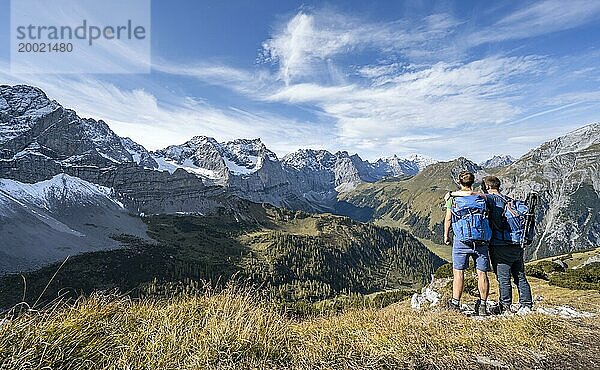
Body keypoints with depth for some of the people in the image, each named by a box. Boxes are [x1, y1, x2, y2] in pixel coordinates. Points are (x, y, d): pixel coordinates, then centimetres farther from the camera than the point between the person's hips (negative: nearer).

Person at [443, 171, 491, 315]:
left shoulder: (453, 197, 1)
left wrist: (446, 235, 13)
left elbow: (448, 219, 2)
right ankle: (482, 305, 18)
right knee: (482, 273, 9)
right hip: (481, 238, 2)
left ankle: (455, 304, 10)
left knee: (458, 271, 4)